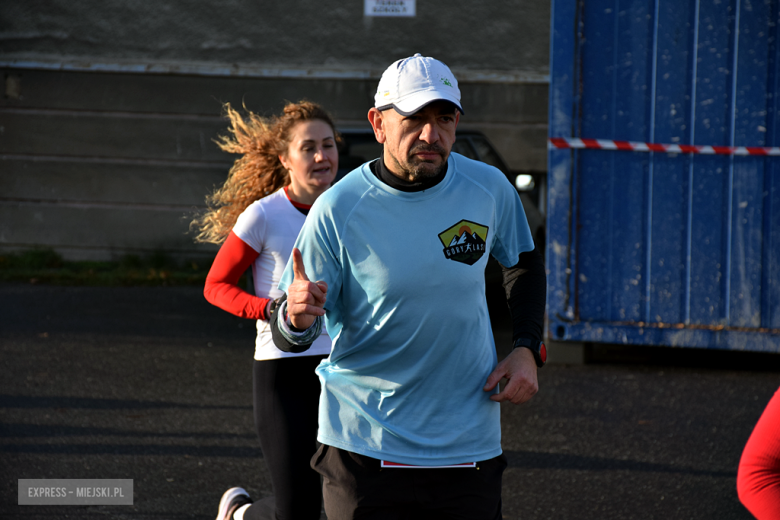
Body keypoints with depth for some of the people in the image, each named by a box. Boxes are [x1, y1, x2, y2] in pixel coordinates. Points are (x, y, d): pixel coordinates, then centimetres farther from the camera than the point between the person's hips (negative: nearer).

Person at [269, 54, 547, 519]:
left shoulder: (489, 189, -3)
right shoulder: (337, 210, -11)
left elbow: (525, 263, 17)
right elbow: (289, 339, -8)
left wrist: (527, 350, 4)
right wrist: (295, 318, -30)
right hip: (362, 443, -2)